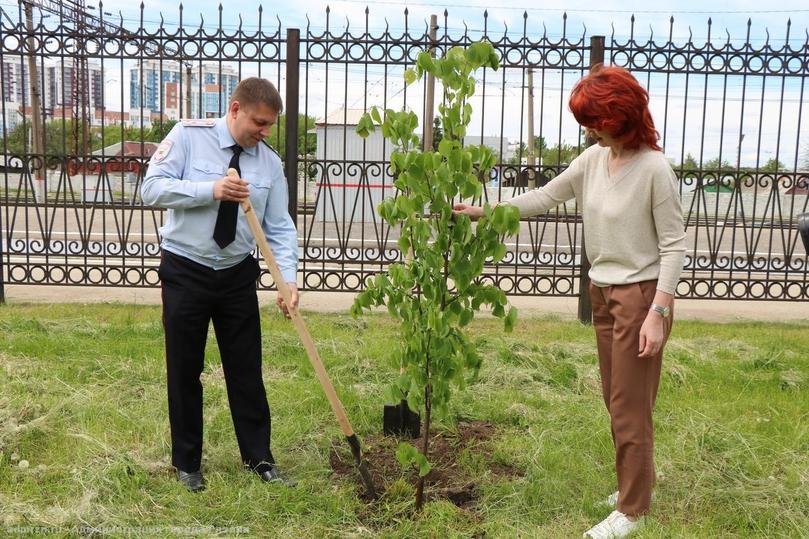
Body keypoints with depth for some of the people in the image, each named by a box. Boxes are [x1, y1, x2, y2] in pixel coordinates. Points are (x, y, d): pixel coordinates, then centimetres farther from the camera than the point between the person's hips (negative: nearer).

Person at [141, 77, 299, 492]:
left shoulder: (269, 162, -1)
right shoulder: (188, 136, -9)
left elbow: (280, 228, -2)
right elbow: (152, 189, -15)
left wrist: (288, 279, -16)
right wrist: (211, 190, -26)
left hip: (237, 275, 3)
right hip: (185, 271, -3)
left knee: (246, 369, 9)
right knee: (185, 371, 7)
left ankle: (258, 458, 22)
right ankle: (187, 462, 24)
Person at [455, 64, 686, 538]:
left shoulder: (654, 168, -18)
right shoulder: (593, 159, 2)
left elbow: (674, 245, -16)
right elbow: (545, 197, 9)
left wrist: (658, 312, -20)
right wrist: (486, 211, 4)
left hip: (642, 295, -7)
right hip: (603, 293, 7)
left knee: (631, 405, 2)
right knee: (617, 401, 18)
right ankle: (638, 481, 38)